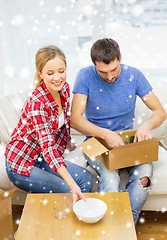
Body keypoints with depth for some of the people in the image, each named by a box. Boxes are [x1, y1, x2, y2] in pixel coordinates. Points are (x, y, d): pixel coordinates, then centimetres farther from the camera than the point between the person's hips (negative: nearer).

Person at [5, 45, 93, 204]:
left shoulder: (64, 88, -8)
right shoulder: (36, 103, -32)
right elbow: (48, 147, -39)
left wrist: (67, 142, 22)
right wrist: (72, 184, -46)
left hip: (41, 158, 7)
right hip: (21, 165, -7)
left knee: (85, 178, -2)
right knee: (68, 192, -15)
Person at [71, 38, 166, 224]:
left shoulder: (133, 75, -5)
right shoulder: (85, 76, -10)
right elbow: (75, 119, -16)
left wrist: (147, 125, -25)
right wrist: (106, 134, -31)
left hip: (127, 141, 2)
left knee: (144, 174, -27)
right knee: (109, 176, -32)